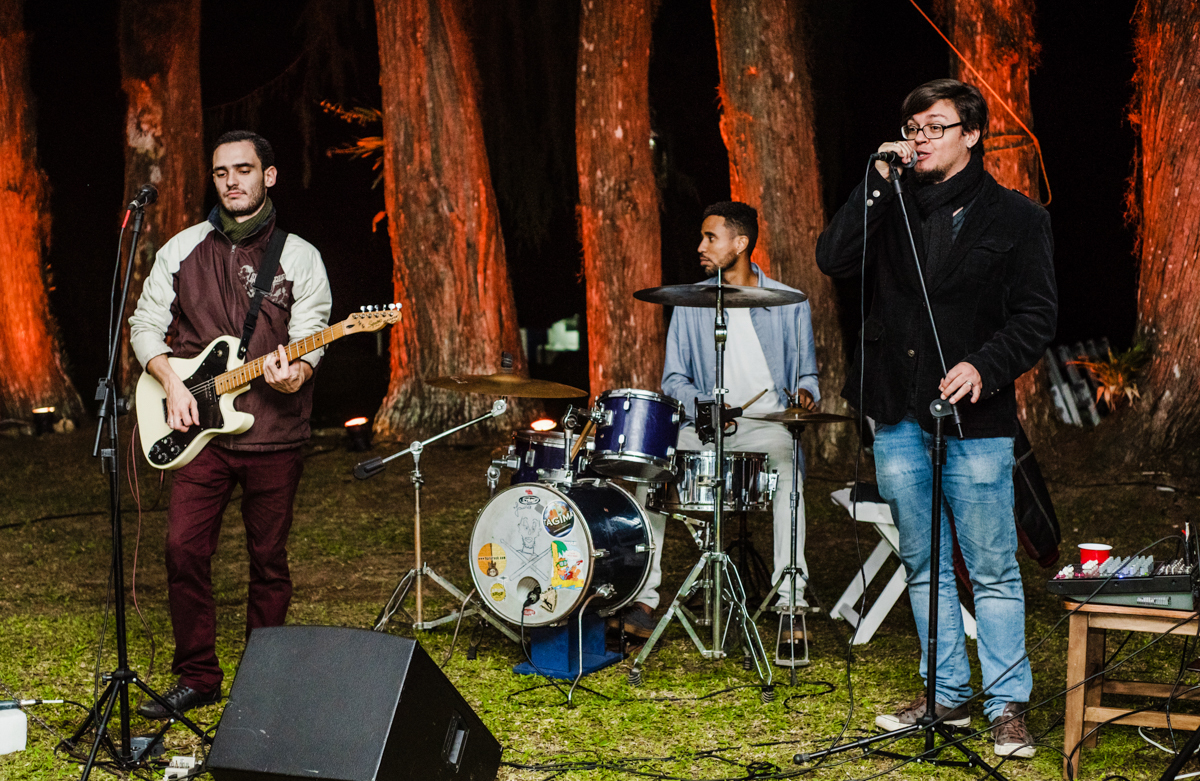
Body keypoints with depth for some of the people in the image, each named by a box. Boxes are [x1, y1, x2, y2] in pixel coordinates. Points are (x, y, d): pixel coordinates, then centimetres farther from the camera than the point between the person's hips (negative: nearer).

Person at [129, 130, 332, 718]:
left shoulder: (299, 257, 4)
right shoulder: (182, 250, 9)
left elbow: (310, 336, -3)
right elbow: (145, 325, 10)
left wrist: (295, 373, -25)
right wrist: (172, 383, -6)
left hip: (275, 433, -1)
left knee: (269, 559, 5)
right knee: (184, 549, -7)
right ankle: (197, 678, 6)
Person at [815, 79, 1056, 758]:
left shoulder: (1015, 217, 0)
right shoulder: (894, 206, 11)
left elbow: (1037, 317, -3)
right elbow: (835, 259, -3)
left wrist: (983, 366, -19)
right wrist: (877, 184, -8)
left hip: (975, 421, -4)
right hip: (898, 417, 5)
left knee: (993, 571, -2)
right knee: (924, 565, 12)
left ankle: (1009, 707, 7)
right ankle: (950, 696, 23)